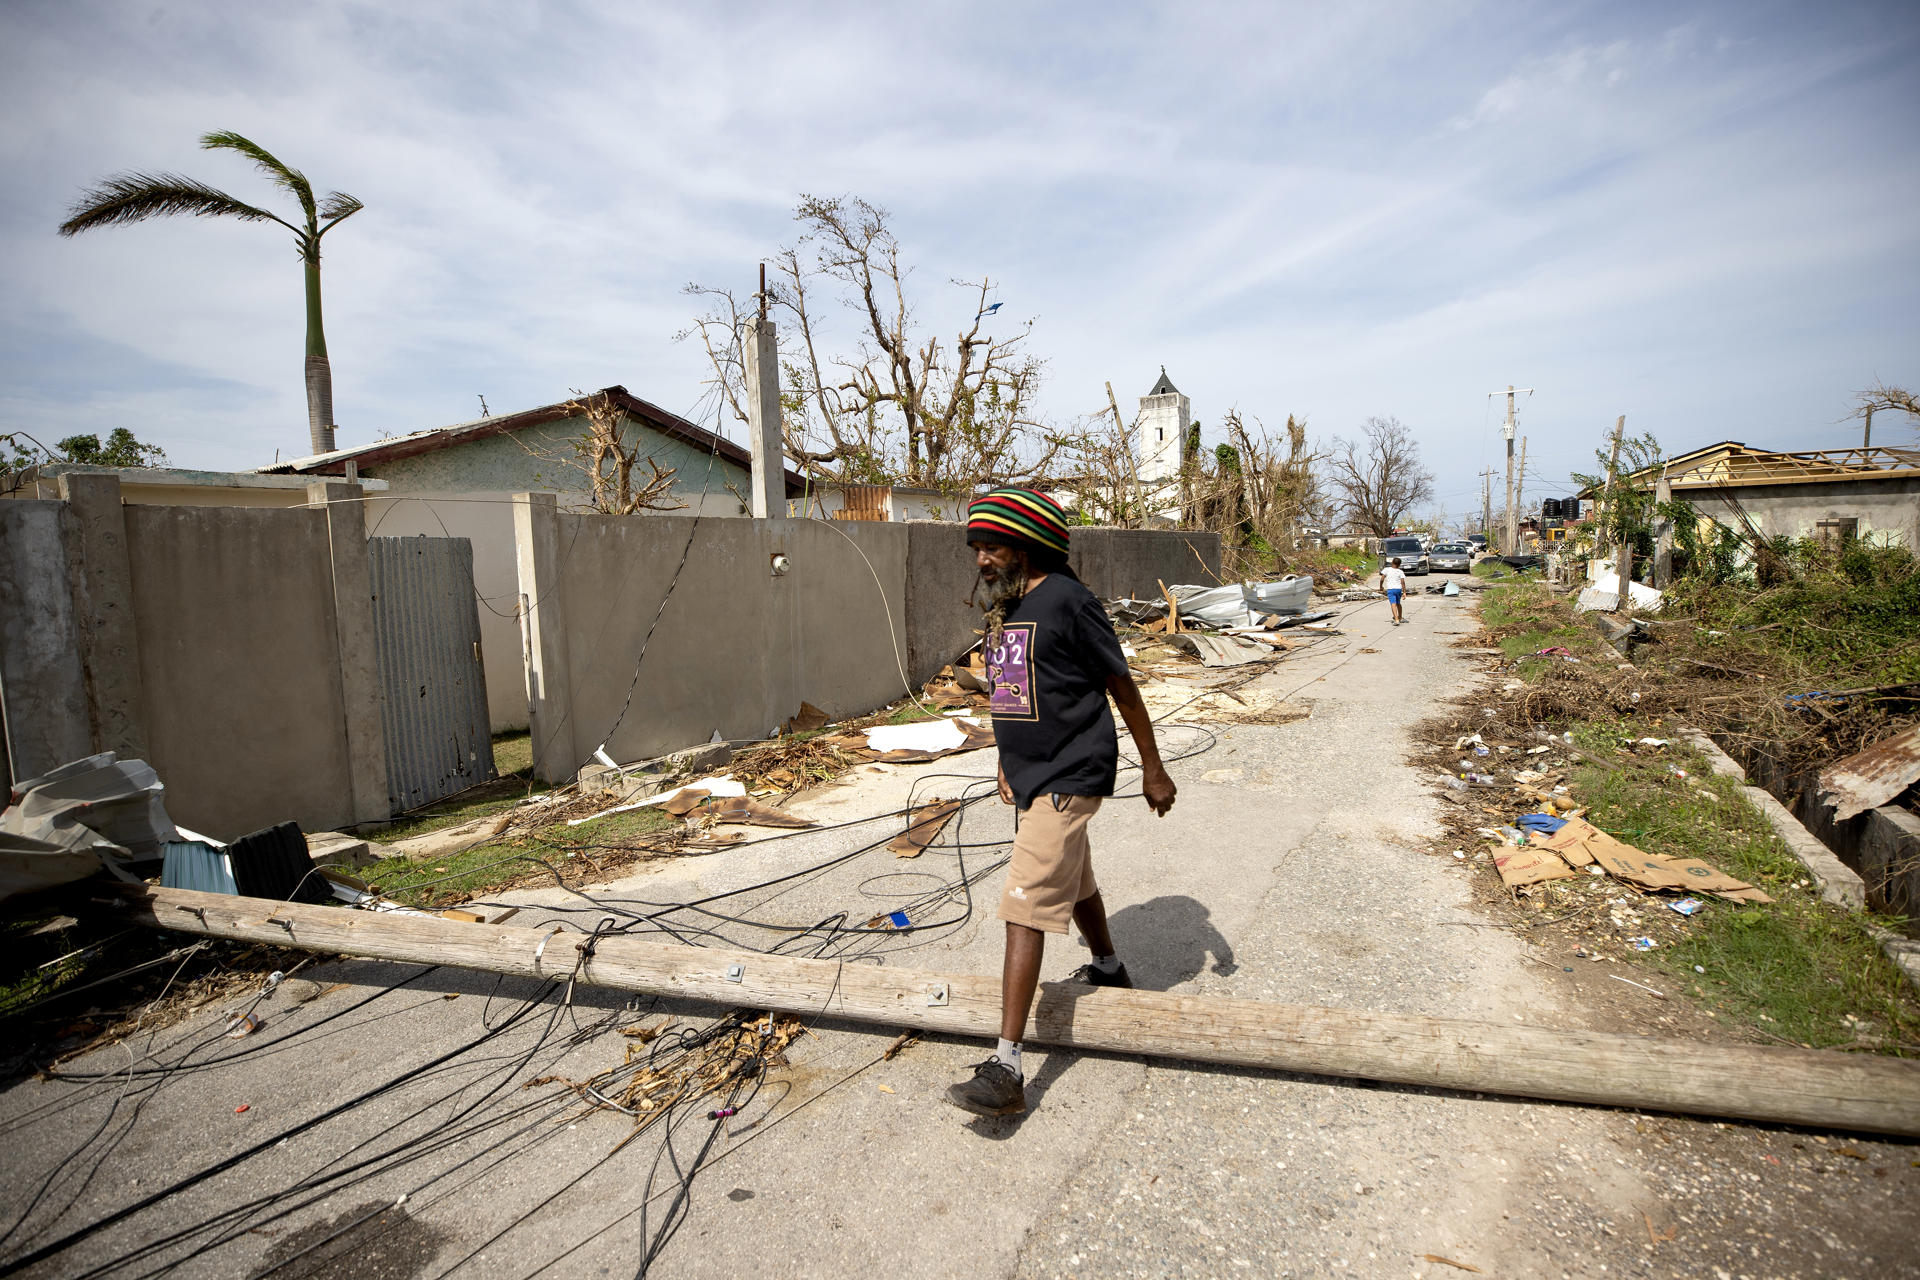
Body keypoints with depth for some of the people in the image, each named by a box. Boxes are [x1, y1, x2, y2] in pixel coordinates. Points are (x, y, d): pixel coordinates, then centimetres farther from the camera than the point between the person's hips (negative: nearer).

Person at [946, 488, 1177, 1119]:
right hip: (1031, 777, 9)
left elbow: (1122, 686, -10)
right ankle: (1108, 969, 53)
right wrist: (1007, 765, 24)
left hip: (1066, 778, -9)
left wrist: (1153, 770, -6)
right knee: (1074, 884, 27)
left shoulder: (1066, 599, -16)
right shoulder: (1001, 608, 9)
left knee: (1025, 911, -12)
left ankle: (1006, 1070, -7)